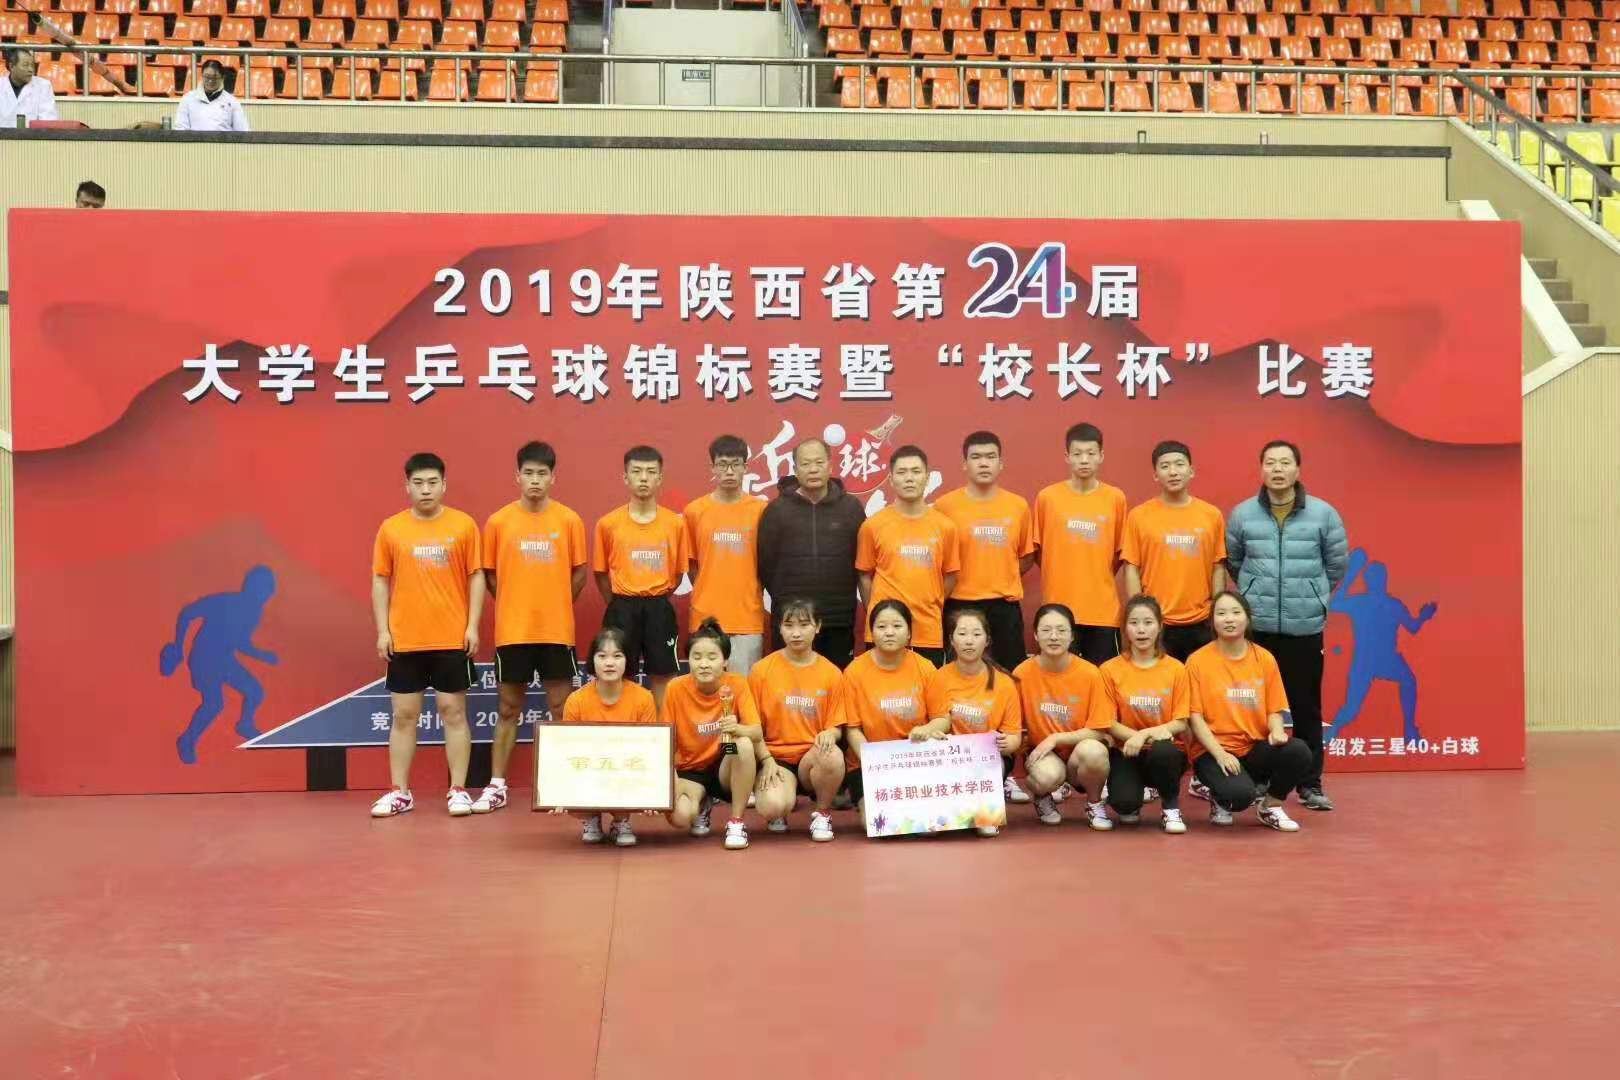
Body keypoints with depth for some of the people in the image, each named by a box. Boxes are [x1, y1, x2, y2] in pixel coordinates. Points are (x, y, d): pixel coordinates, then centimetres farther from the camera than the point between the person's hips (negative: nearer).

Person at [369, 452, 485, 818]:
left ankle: (458, 790, 10)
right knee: (404, 715, 7)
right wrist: (382, 630, 0)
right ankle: (400, 792, 14)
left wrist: (472, 626, -5)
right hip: (404, 640, 2)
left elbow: (476, 577, 2)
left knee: (453, 712, 3)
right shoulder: (390, 529, 3)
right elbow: (380, 582, 7)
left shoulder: (464, 525, 0)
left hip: (452, 639, -1)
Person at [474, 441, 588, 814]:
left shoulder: (570, 520, -1)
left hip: (557, 630, 0)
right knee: (509, 708, 9)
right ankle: (496, 786, 15)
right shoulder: (498, 521, -1)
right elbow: (490, 575, 7)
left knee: (561, 707, 5)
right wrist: (515, 606, 4)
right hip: (512, 631, 0)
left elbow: (579, 573, 7)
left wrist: (554, 606, 3)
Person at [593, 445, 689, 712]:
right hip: (622, 609, 0)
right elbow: (601, 572, 7)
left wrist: (657, 599, 6)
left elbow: (678, 572, 9)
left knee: (662, 677, 5)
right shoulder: (608, 524, -2)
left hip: (660, 610, 1)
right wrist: (620, 606, 6)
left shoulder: (675, 523, 0)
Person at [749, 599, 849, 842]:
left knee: (833, 756, -37)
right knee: (772, 807, -34)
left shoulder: (831, 673, 3)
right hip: (775, 756, -1)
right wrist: (767, 761, -10)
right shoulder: (762, 670, 1)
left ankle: (822, 813, -5)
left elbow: (836, 725, 5)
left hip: (813, 757, 1)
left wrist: (830, 734, -19)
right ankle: (780, 809, 9)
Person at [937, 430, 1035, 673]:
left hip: (1005, 604, 2)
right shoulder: (946, 505, -4)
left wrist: (1004, 580, 4)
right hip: (960, 603, -2)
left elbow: (1027, 555, 13)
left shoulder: (1018, 505, 4)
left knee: (1011, 671, 7)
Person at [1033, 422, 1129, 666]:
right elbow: (1038, 550, 8)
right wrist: (1059, 580, 7)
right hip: (1059, 607, -1)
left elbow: (1119, 552, 11)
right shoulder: (1047, 497, -1)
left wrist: (1098, 581, 9)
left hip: (1104, 609, 1)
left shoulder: (1115, 498, 1)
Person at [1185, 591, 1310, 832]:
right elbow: (1195, 716, -6)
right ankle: (1221, 799, 7)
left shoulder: (1265, 659, 6)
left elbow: (1274, 710, 8)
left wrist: (1277, 731, -15)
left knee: (1298, 750, -27)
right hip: (1213, 751, -4)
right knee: (1240, 794, -34)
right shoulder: (1198, 661, -3)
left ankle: (1271, 807, 2)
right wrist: (1220, 753, -19)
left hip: (1255, 749, 4)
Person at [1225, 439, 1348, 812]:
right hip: (1255, 625, 1)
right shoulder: (1242, 514, 1)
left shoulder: (1323, 514, -1)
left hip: (1305, 627, 0)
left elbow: (1337, 564, 9)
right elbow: (1232, 562, 12)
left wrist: (1311, 596, 12)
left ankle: (1310, 784, 15)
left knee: (1306, 707, 5)